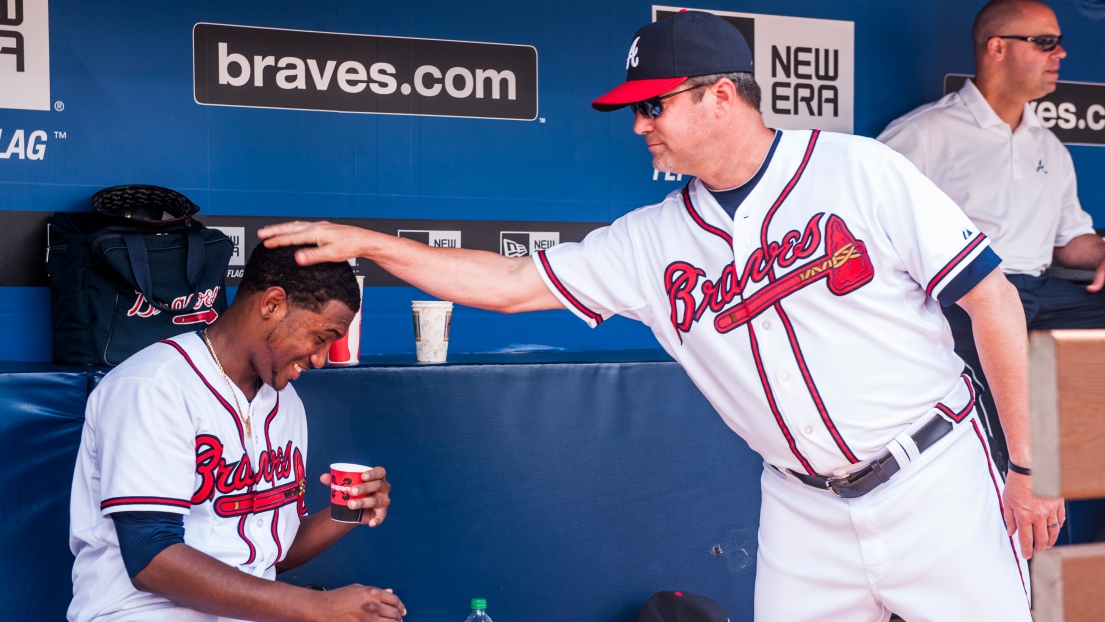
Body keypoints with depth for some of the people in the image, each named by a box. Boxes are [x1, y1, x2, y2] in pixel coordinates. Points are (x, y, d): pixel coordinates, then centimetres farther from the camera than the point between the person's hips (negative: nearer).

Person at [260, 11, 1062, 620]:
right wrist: (361, 241, -2)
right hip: (806, 512, 3)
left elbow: (991, 297, -6)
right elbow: (508, 283, 5)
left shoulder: (861, 170, -8)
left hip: (936, 482, -3)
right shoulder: (652, 242, 3)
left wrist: (1024, 466, -6)